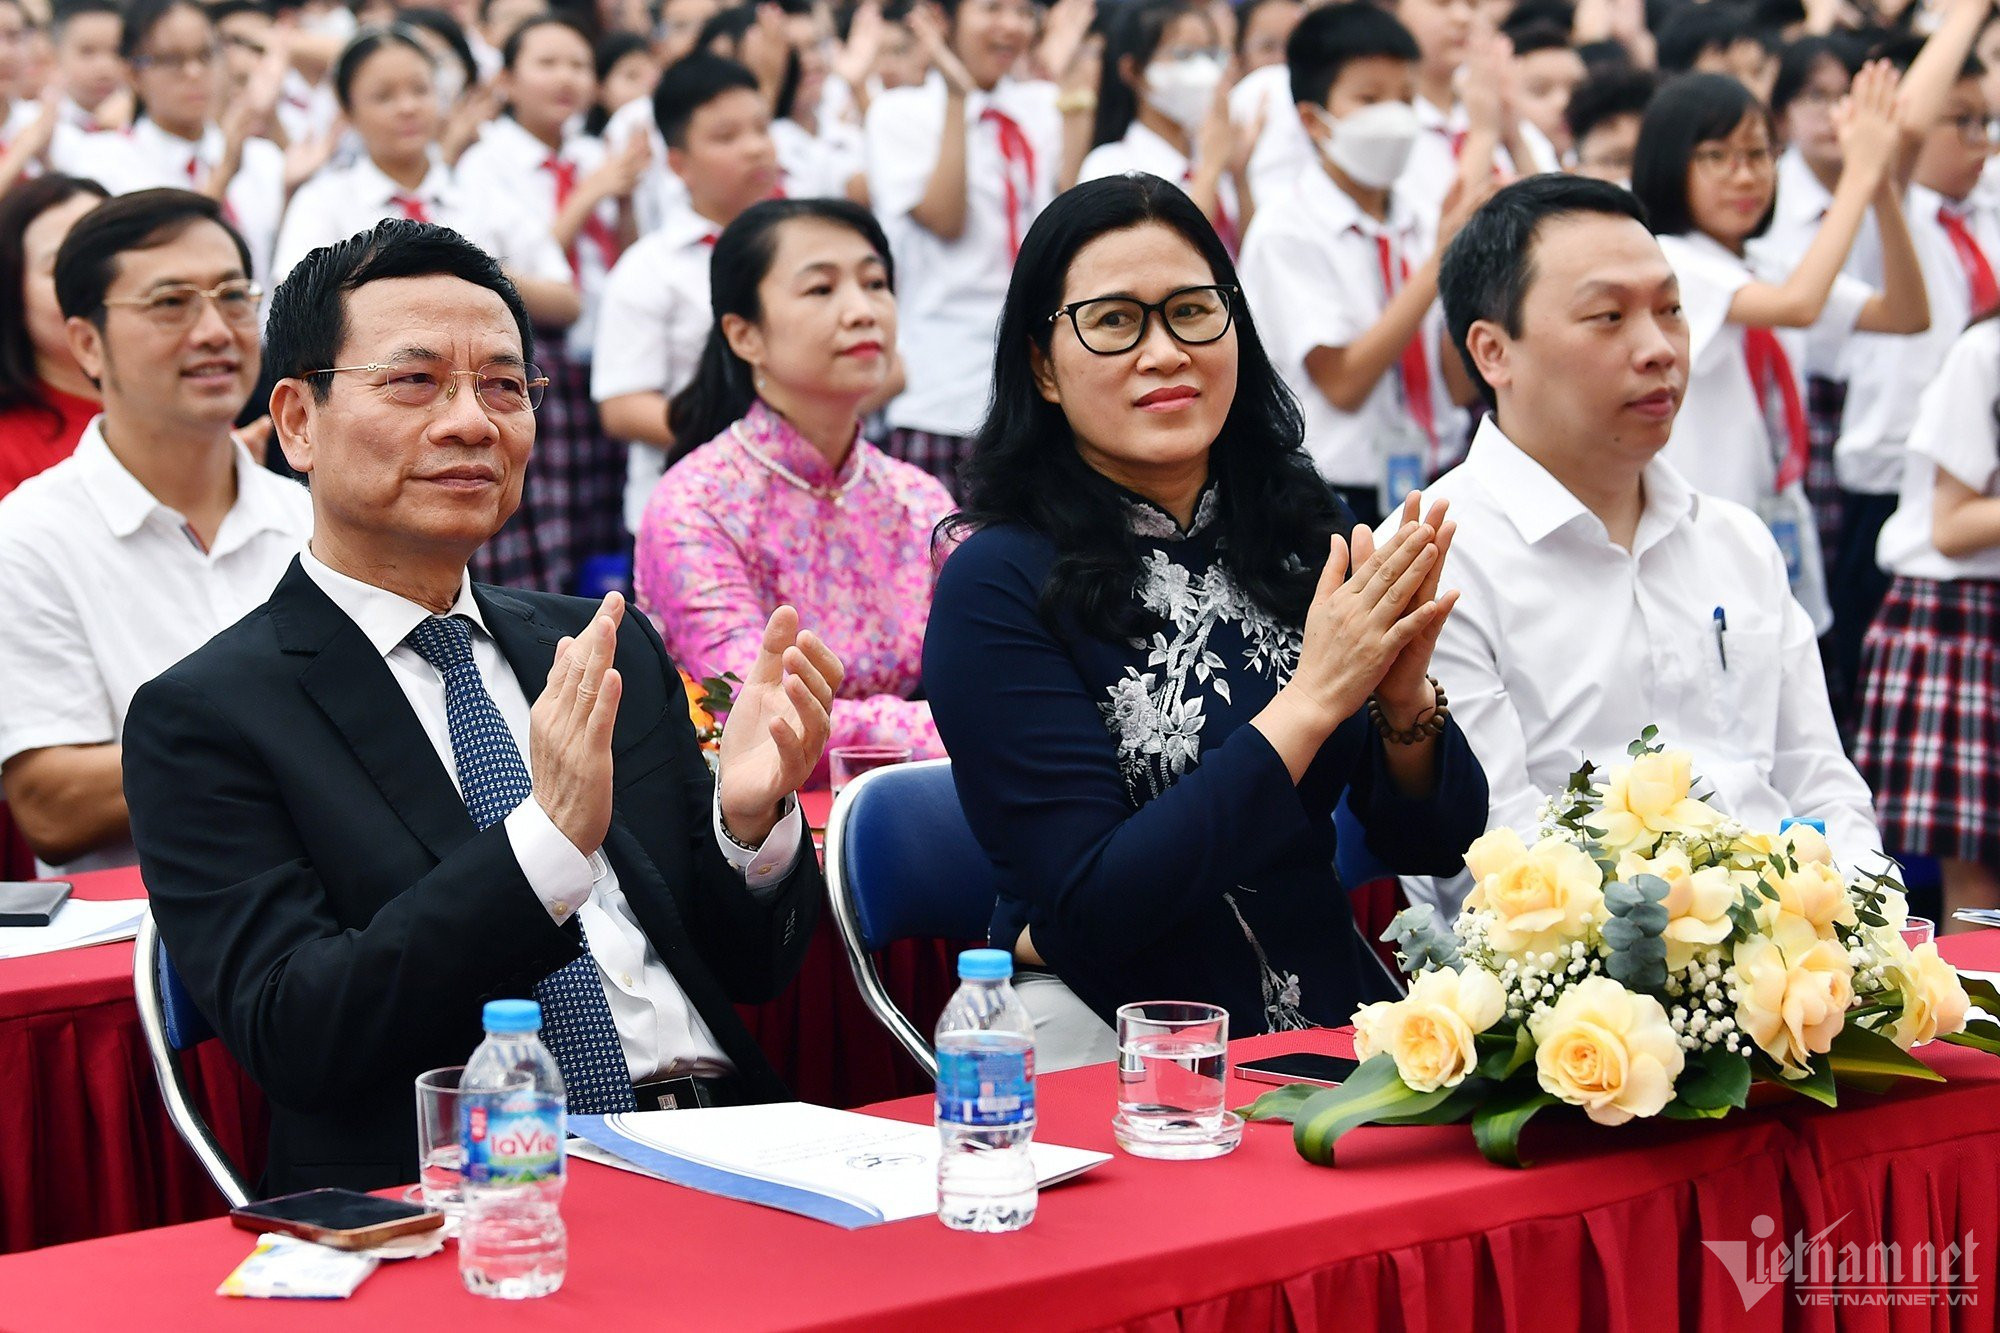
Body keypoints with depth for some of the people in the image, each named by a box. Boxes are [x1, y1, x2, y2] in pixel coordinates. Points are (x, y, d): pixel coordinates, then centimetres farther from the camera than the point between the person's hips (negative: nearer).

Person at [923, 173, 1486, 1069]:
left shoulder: (1304, 534, 6)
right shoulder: (998, 584, -9)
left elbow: (1432, 845, 8)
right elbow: (1090, 906, -16)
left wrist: (1405, 698, -13)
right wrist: (1311, 702, -18)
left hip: (1330, 1019, 5)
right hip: (1105, 1047, -5)